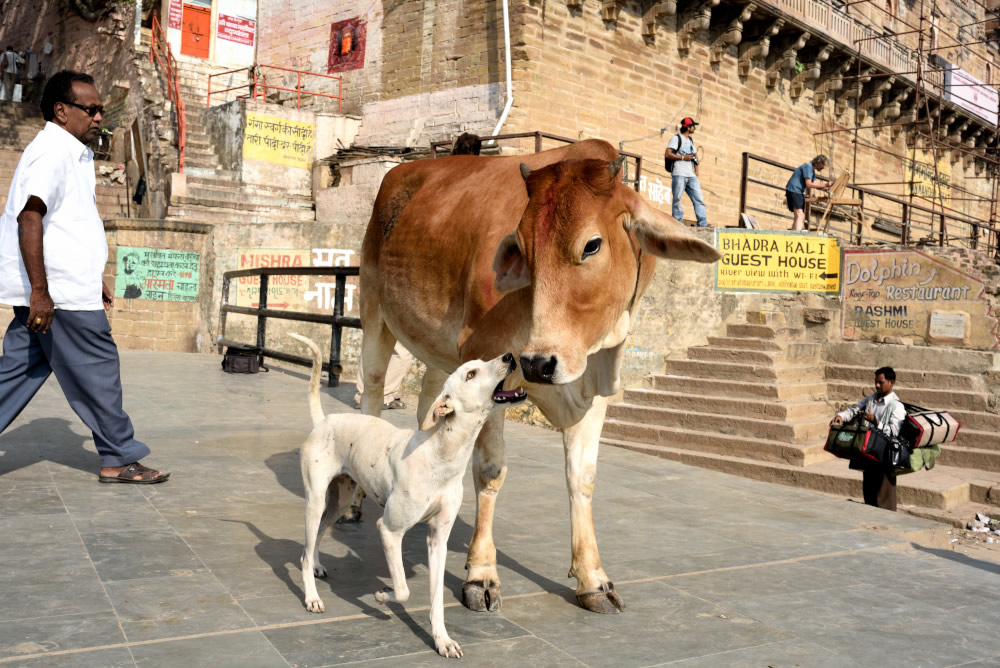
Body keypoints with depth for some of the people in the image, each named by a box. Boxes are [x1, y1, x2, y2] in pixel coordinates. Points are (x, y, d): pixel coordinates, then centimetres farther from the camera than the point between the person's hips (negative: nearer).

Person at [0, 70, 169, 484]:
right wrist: (40, 290, -26)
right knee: (99, 372, -1)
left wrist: (93, 280, 27)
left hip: (55, 292, 10)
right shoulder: (52, 151, -12)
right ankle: (119, 460, 10)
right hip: (61, 293, -10)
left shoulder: (72, 154, 20)